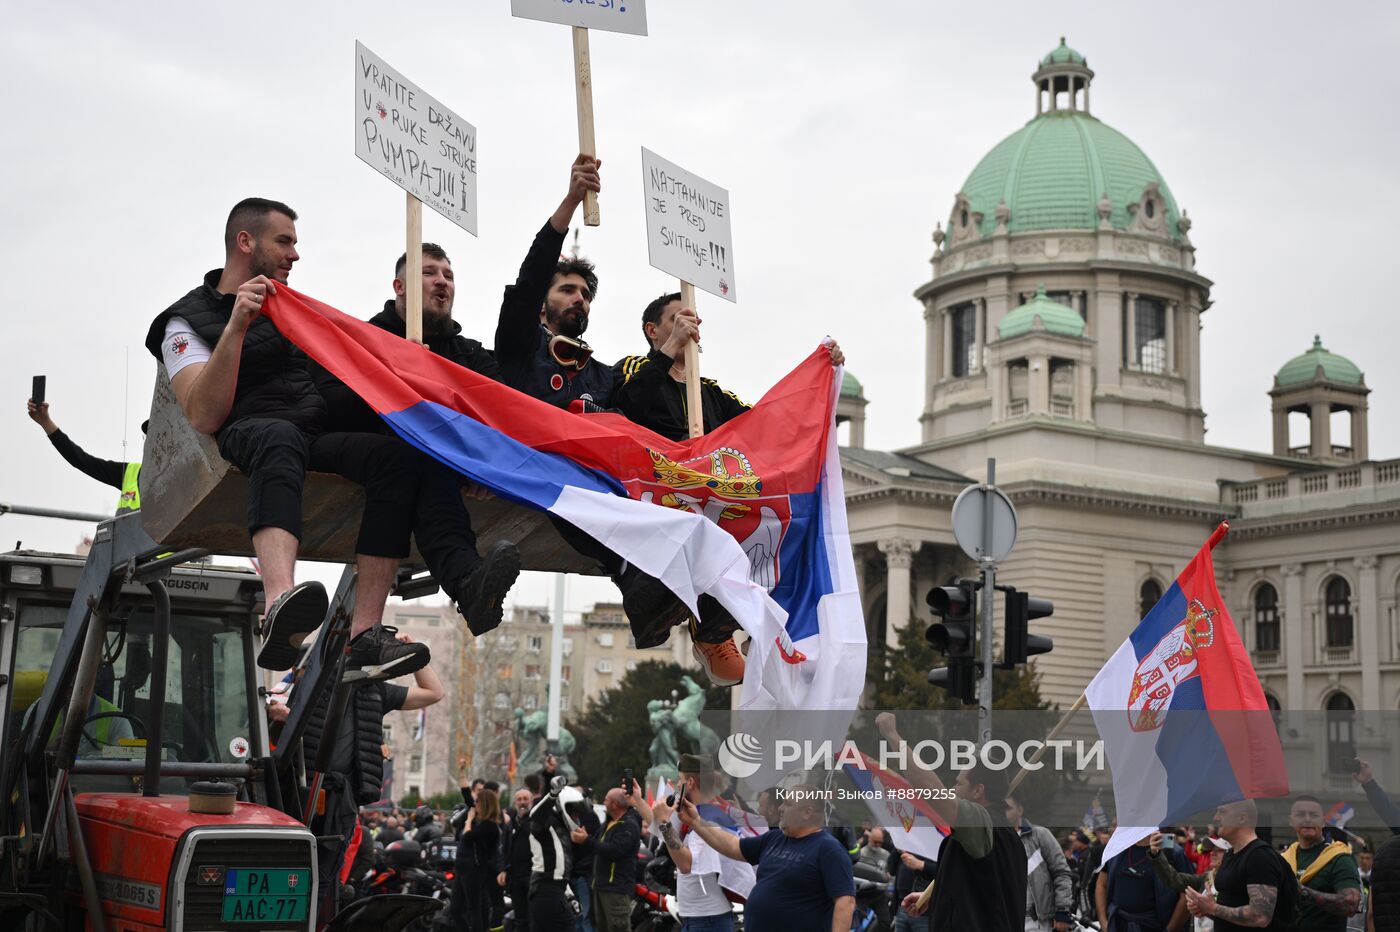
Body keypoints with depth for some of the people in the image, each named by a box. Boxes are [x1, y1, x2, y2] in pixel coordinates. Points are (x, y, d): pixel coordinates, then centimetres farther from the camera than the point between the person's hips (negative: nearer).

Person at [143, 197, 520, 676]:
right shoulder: (188, 320, 12)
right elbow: (203, 417, -5)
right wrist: (235, 327, -14)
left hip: (321, 440, 5)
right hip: (244, 437, -5)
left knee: (403, 452, -26)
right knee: (278, 436, -41)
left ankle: (366, 630, -43)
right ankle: (281, 608, -66)